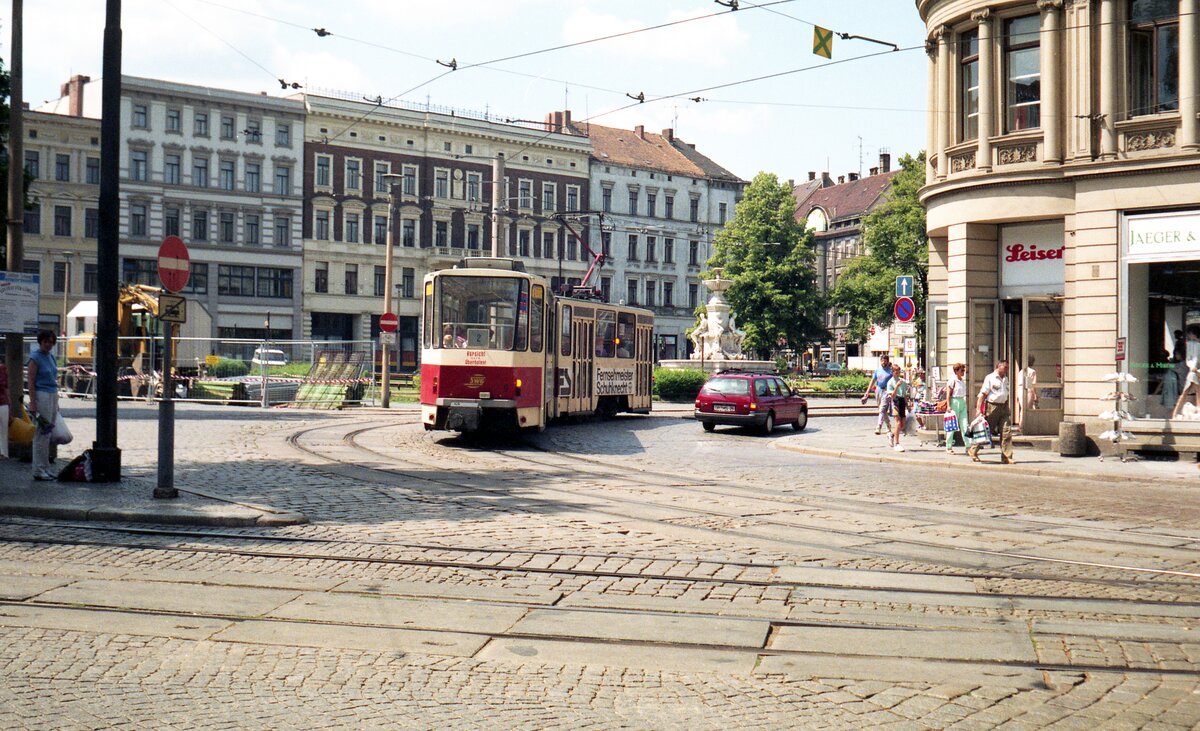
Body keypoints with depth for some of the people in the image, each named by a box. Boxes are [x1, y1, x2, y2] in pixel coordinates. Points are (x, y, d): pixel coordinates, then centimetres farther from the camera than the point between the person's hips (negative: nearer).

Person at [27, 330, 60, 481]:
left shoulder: (51, 357, 14)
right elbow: (31, 382, -13)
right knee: (41, 434, -6)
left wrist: (56, 402, 20)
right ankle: (39, 471, -2)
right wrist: (33, 404, -19)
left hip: (53, 395, 8)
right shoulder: (35, 358, -10)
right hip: (41, 396, -8)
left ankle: (45, 469, 17)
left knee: (47, 434, 11)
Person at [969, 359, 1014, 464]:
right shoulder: (990, 378, -6)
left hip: (1003, 407, 6)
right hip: (992, 407, -6)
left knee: (1006, 432, -4)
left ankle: (1006, 457, -3)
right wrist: (979, 409, -16)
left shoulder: (1005, 379, 16)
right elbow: (983, 394, -10)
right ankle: (973, 450, 20)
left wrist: (1008, 407, 19)